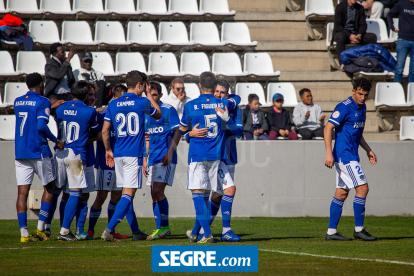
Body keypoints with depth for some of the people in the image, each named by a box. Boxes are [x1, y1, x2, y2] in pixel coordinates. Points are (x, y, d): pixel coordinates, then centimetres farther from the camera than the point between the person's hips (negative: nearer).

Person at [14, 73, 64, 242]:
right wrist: (56, 141, -5)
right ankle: (40, 228, 5)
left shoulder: (17, 102, 12)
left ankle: (24, 233, -6)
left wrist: (52, 104, 26)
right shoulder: (43, 102, -8)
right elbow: (42, 126, -17)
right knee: (49, 187, 12)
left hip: (20, 152, 5)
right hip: (39, 152, -5)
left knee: (22, 192, 1)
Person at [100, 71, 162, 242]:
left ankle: (135, 231, 20)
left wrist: (108, 150, 21)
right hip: (134, 154, -6)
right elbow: (158, 114, 15)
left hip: (118, 155, 6)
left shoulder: (113, 104, 7)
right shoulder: (142, 103, -5)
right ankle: (109, 229, -18)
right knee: (128, 194, -6)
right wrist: (149, 94, 23)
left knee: (127, 193, 13)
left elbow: (105, 131, 9)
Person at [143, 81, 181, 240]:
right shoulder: (146, 113, 17)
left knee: (158, 190, -16)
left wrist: (170, 152, -18)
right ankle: (160, 229, 10)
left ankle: (164, 227, -10)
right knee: (154, 193, 6)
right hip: (153, 158, 7)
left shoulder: (168, 110, -4)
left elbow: (177, 132, -8)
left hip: (165, 157, -7)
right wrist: (145, 159, 19)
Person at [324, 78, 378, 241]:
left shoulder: (362, 107, 15)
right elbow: (328, 128, -17)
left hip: (351, 155, 9)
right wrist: (329, 153, -24)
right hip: (344, 154, -9)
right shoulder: (344, 107, -13)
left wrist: (368, 150, 25)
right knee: (362, 188, -11)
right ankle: (359, 229, -5)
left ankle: (331, 232, 8)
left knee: (342, 193, 7)